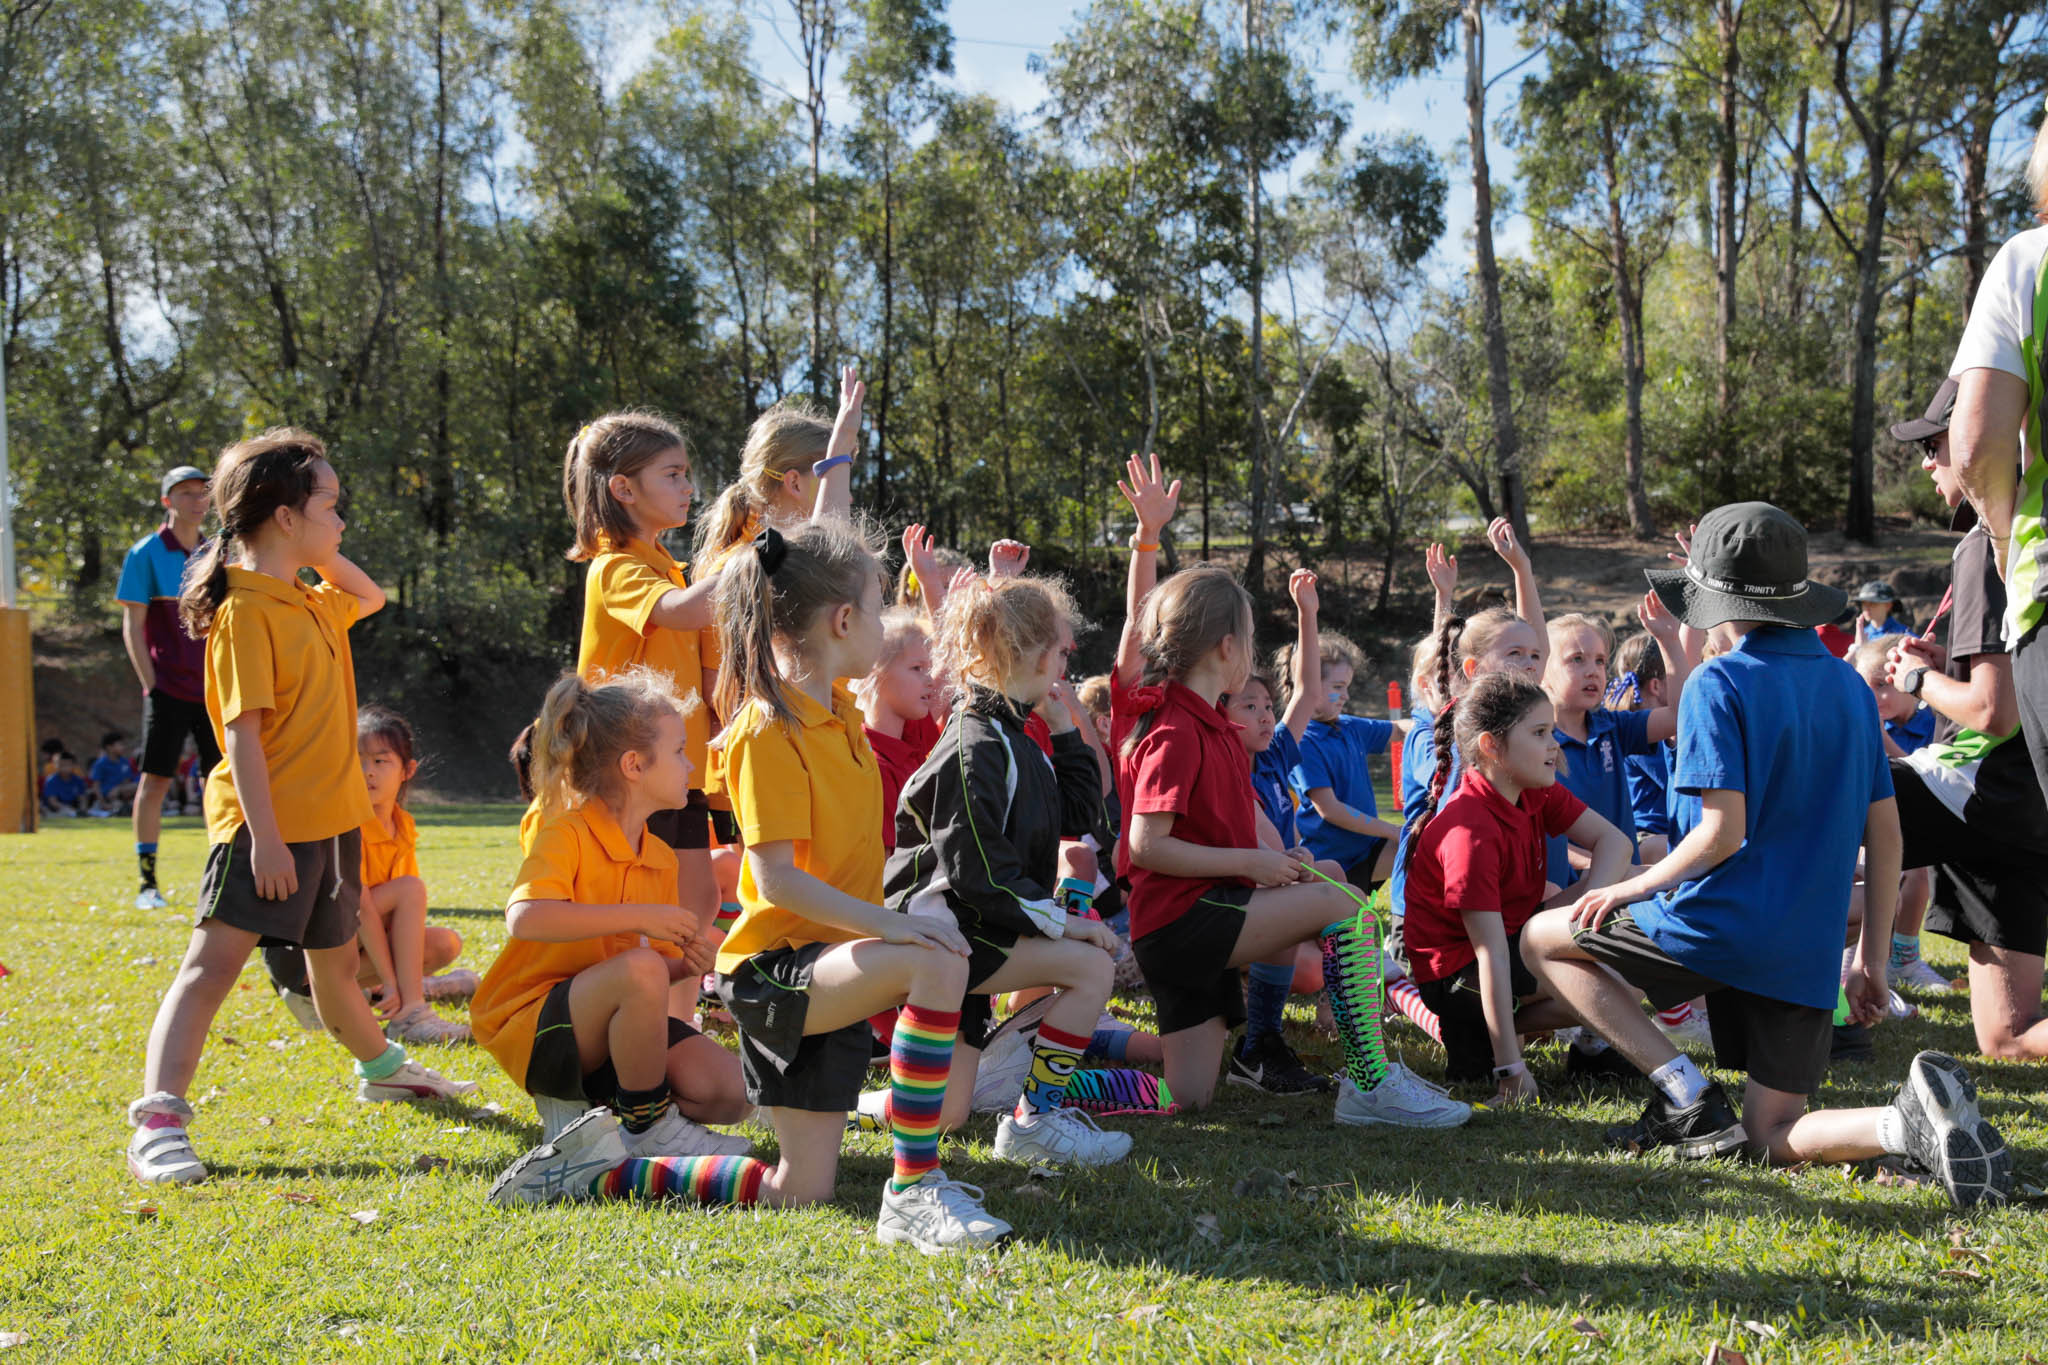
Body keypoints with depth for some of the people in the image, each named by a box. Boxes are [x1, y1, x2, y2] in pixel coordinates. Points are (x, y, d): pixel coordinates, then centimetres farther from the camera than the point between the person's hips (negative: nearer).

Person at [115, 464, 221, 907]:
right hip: (169, 686, -5)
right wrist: (150, 684, -10)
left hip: (213, 687, 5)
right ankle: (147, 882, 3)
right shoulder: (146, 554, -3)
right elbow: (132, 626, -4)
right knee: (155, 779, -4)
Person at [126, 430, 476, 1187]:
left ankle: (382, 1068, 43)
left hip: (332, 818, 9)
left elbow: (368, 597, 35)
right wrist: (264, 836, -26)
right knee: (212, 963, -13)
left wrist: (321, 552, 16)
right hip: (269, 824, -9)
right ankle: (157, 1121, -18)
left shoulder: (311, 604, 13)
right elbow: (241, 730, -20)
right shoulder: (247, 610, -14)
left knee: (336, 962, 25)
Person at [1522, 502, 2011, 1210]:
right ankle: (1911, 1117, -19)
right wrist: (1872, 958, 17)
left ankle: (1684, 1094, 0)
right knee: (1774, 1137, 11)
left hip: (1721, 925, -6)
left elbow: (1722, 832, -18)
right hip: (1808, 953, 6)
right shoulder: (1850, 686, 12)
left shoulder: (1718, 684, -9)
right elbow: (1884, 835, 12)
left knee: (1544, 938, 15)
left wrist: (1635, 887, -3)